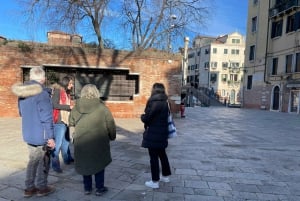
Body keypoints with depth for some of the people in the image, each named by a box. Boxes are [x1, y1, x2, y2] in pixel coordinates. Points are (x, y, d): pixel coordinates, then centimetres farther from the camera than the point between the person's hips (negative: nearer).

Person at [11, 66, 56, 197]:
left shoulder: (22, 92, 6)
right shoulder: (42, 93, -21)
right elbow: (46, 117, -22)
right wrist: (50, 136, -17)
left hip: (28, 134, 7)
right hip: (41, 134, -7)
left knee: (33, 160, 20)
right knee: (43, 161, 10)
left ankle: (29, 188, 27)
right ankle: (42, 187, 23)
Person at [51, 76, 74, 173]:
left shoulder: (66, 92, 15)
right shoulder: (57, 90, -10)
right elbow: (55, 105, -18)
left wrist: (72, 107, 4)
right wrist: (69, 107, -18)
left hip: (65, 120, 9)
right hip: (59, 121, -9)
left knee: (66, 141, 19)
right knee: (58, 143, -4)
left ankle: (67, 159, 33)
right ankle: (55, 165, 6)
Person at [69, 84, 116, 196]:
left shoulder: (75, 108, -3)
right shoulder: (102, 108, -13)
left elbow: (71, 123, 7)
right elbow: (111, 126, -7)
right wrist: (112, 137, 9)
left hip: (81, 143, 3)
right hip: (98, 143, -3)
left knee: (84, 164, 19)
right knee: (99, 164, 14)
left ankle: (87, 188, 30)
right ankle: (100, 188, 24)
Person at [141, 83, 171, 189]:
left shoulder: (154, 102, -20)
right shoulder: (164, 102, 7)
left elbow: (146, 118, -18)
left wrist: (142, 116, 4)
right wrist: (146, 116, 9)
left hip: (153, 134, -9)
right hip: (162, 133, 9)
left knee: (154, 157, 2)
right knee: (162, 154, 21)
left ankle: (155, 181, 13)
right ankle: (165, 176, 36)